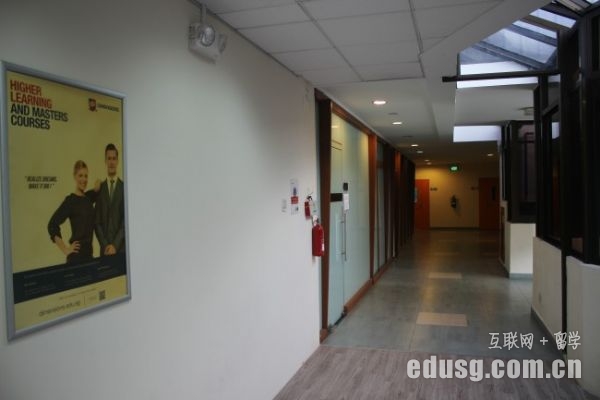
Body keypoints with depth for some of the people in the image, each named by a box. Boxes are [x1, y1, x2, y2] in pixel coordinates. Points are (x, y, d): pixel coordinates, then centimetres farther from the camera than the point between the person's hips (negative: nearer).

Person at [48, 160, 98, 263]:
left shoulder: (88, 197, 8)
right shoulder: (70, 200, -10)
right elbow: (52, 225, -17)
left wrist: (98, 187, 8)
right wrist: (65, 250, -13)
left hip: (88, 253, 7)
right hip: (76, 255, -7)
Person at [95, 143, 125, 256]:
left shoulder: (125, 188, 2)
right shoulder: (100, 189, 8)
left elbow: (126, 219, -3)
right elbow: (97, 221, 5)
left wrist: (115, 245, -12)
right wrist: (105, 245, -8)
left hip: (121, 247, -2)